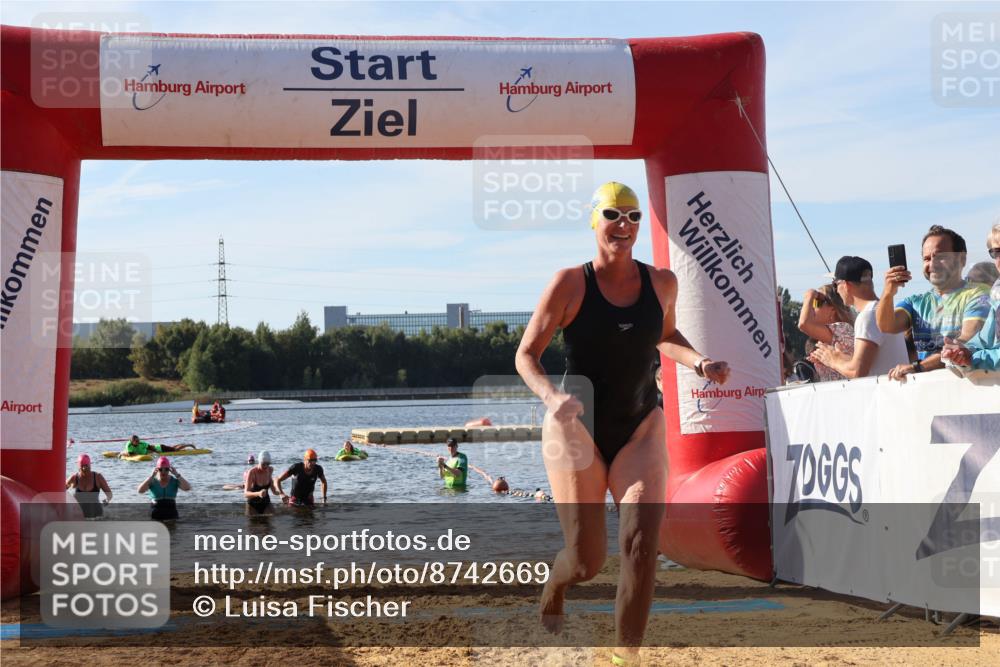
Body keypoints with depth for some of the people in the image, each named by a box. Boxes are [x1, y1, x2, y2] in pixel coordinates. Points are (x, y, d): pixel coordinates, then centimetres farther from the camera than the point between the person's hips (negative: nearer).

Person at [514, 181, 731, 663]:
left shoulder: (661, 283, 2)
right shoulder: (570, 284, -10)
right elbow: (526, 356, -8)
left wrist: (700, 363, 3)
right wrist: (551, 395, -28)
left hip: (641, 429, 3)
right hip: (579, 431, -2)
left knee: (642, 541, -18)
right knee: (587, 560, 0)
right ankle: (553, 590, 38)